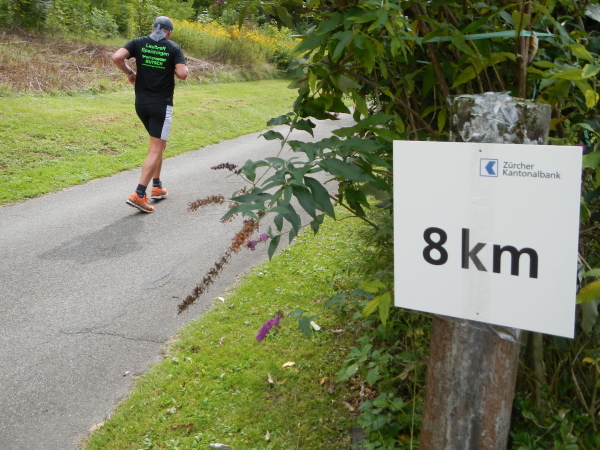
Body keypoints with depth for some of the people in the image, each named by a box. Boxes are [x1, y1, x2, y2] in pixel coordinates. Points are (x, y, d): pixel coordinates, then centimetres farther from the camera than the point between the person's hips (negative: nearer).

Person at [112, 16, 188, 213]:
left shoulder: (138, 42, 4)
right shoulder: (173, 48, -2)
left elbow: (116, 58, -9)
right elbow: (182, 74, -13)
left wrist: (129, 73, 7)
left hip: (141, 103, 5)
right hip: (161, 105, -5)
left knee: (158, 144, 23)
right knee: (155, 150, -4)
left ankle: (157, 186, 26)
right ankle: (138, 195, -15)